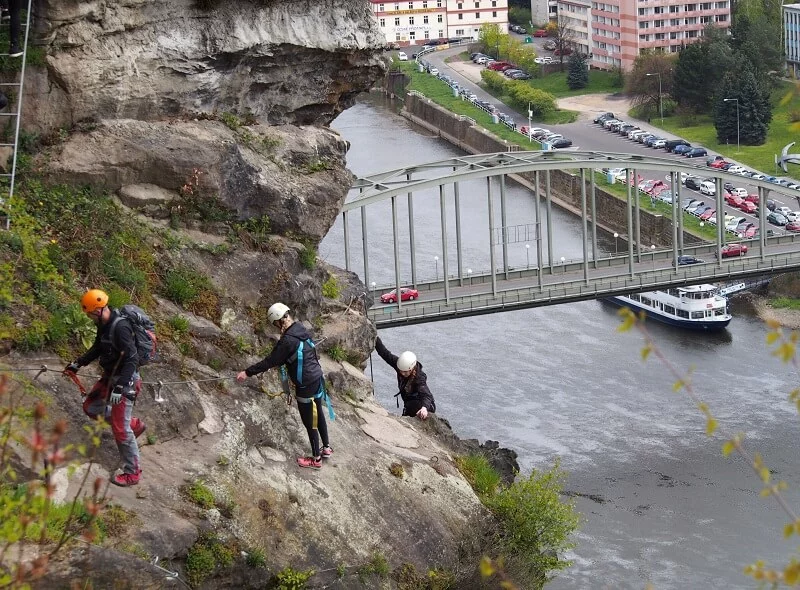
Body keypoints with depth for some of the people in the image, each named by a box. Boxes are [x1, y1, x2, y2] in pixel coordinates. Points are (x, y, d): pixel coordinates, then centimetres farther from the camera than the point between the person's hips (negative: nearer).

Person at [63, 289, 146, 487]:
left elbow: (131, 359, -31)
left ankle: (132, 474, 5)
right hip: (110, 377, 10)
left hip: (125, 380, -10)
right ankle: (134, 425, 28)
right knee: (91, 408, 19)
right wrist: (79, 363, 19)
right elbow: (98, 348, 21)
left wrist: (121, 387, -34)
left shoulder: (120, 327, -27)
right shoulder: (104, 324, 2)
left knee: (121, 429, -6)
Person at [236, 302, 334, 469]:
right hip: (317, 379, 9)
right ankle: (326, 448, 38)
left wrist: (247, 372, -12)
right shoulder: (300, 329, 3)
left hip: (306, 385, -9)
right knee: (318, 415, 23)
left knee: (310, 422, 6)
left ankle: (316, 459, 18)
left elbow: (270, 361, -19)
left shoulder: (288, 340, -25)